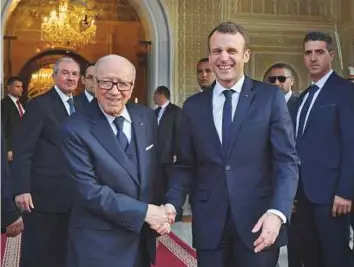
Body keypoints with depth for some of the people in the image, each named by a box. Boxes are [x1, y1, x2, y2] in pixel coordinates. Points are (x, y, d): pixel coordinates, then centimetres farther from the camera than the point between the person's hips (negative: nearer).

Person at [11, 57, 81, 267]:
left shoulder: (78, 106, 11)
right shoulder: (39, 105, -9)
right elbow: (22, 151, -14)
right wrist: (22, 189, -20)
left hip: (71, 195, 7)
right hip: (44, 194, -7)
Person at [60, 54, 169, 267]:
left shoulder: (147, 118, 1)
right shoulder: (76, 130, -15)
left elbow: (156, 170, 8)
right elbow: (89, 191, -19)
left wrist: (160, 212, -3)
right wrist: (144, 211, -20)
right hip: (99, 243, -5)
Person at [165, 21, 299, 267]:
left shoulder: (271, 97, -1)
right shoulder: (193, 106, 7)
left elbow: (287, 161, -6)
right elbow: (185, 165, 9)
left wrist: (277, 212, -19)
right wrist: (172, 203, -7)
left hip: (258, 221, -2)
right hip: (209, 225, 2)